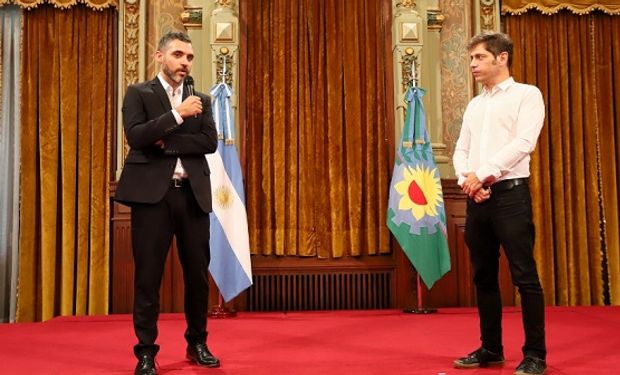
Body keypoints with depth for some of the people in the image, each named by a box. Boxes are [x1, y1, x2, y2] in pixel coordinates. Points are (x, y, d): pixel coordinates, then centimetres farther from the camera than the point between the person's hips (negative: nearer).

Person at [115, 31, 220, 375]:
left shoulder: (201, 100, 15)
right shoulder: (138, 93, 6)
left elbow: (210, 142, 0)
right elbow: (135, 136, -10)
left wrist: (166, 141, -8)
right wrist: (178, 114, -14)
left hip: (193, 194, 3)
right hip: (152, 193, -3)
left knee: (198, 273, 8)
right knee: (148, 275, 0)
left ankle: (197, 343, 25)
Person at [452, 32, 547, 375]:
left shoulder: (526, 94, 2)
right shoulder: (474, 105, 20)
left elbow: (523, 143, -12)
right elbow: (461, 150, 13)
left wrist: (482, 174, -13)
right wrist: (467, 180, -7)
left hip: (510, 194, -6)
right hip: (476, 198, 6)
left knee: (524, 276, -5)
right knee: (484, 276, 9)